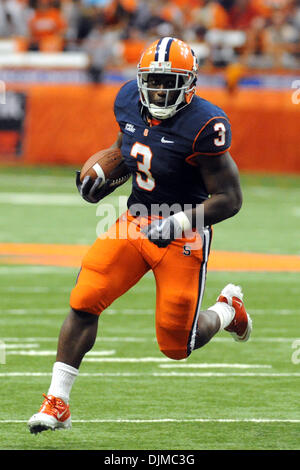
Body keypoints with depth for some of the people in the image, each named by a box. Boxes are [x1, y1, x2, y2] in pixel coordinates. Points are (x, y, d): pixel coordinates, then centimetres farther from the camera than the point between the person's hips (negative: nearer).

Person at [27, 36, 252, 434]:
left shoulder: (202, 125, -21)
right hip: (134, 222, 5)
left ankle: (228, 309, 32)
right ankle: (57, 403, -6)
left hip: (183, 236, -5)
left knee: (177, 345, -1)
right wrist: (102, 174, 4)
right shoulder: (130, 102, -2)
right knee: (84, 301, -12)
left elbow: (230, 199, -18)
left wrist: (177, 224, -28)